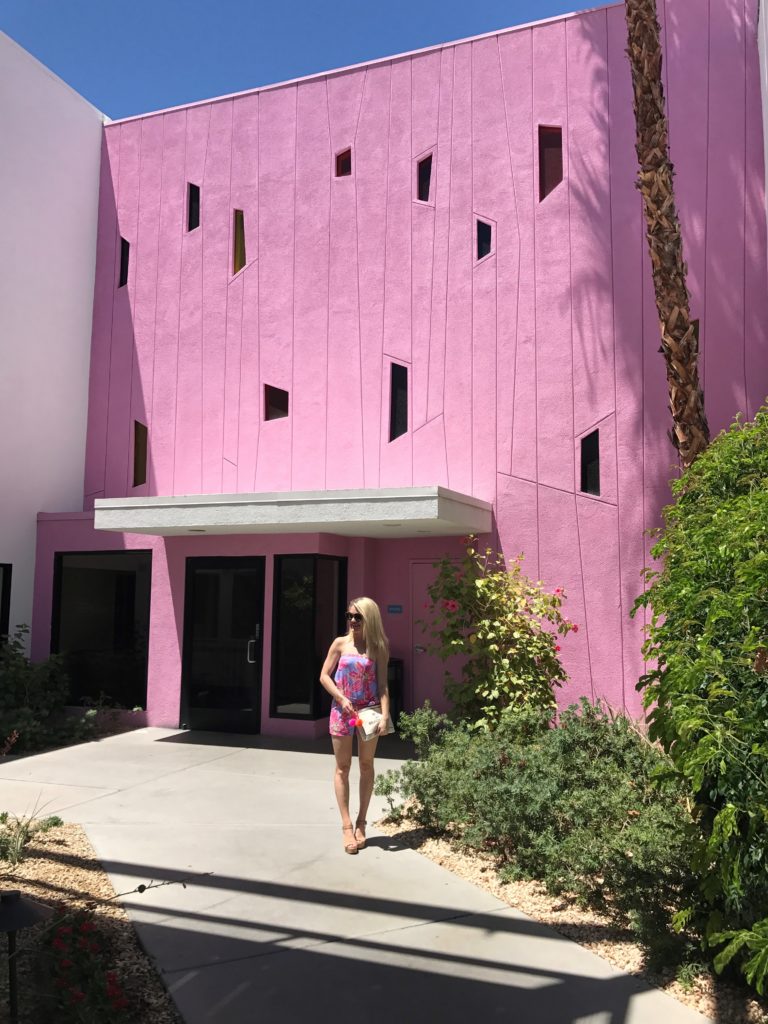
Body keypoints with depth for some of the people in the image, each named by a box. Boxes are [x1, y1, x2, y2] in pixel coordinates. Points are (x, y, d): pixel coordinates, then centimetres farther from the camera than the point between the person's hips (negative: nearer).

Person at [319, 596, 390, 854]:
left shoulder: (379, 647, -3)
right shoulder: (341, 643, -2)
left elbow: (382, 683, -5)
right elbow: (324, 676, 0)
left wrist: (385, 714, -16)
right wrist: (342, 699, -13)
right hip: (343, 710, 0)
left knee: (366, 766, 10)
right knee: (343, 768, 4)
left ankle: (361, 822, 23)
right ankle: (347, 826, 10)